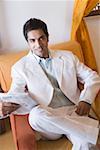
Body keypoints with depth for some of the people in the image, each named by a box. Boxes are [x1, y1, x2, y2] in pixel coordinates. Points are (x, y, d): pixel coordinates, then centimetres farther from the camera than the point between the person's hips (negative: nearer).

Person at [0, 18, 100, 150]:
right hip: (48, 117, 2)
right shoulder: (20, 68, 8)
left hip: (74, 111, -1)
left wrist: (86, 100, -6)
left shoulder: (67, 57, 15)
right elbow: (16, 95, -2)